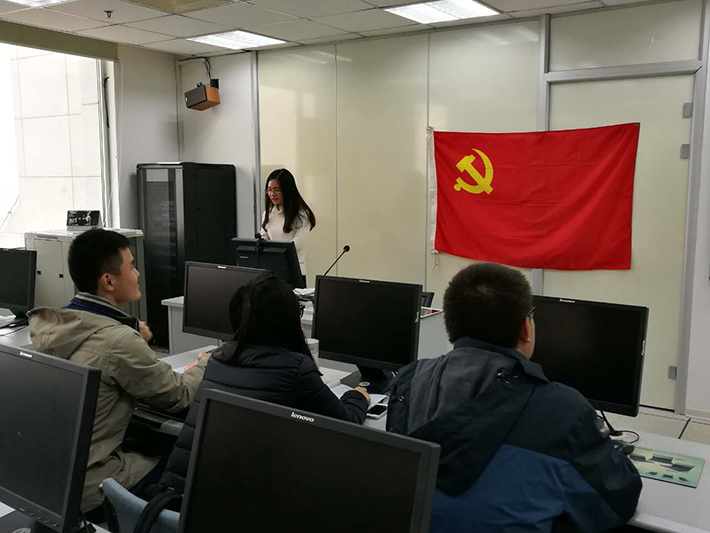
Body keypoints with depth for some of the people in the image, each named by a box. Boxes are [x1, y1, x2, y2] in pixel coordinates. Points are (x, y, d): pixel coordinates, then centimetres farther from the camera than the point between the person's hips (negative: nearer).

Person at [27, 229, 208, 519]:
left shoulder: (48, 324, -1)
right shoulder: (119, 341, -25)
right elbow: (179, 396, -11)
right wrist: (204, 365, 8)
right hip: (86, 490, -8)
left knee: (149, 449, 22)